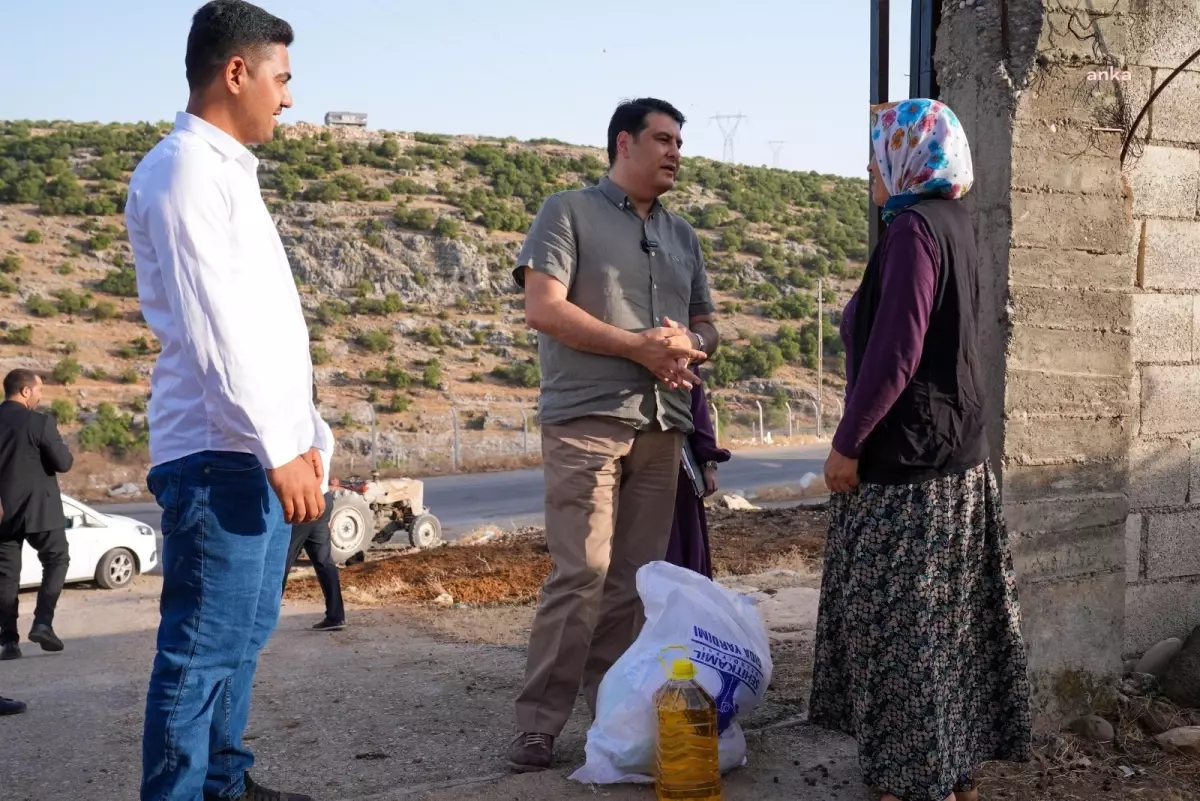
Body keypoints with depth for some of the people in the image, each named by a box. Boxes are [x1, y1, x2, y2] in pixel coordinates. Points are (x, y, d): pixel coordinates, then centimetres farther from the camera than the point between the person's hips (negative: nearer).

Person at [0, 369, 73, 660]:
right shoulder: (40, 422, -13)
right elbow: (63, 463, -13)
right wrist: (64, 450, 7)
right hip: (38, 508, -4)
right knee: (56, 560, 12)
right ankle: (42, 623, -2)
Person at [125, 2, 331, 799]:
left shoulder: (227, 173, 19)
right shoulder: (185, 168, -10)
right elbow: (211, 329, -19)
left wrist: (309, 435, 20)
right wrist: (278, 448, -20)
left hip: (261, 453, 10)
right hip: (221, 455, -10)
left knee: (242, 638, 16)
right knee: (205, 650, -6)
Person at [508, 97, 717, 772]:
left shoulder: (682, 235, 21)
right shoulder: (570, 213, 2)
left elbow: (706, 325, 21)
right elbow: (544, 309, -9)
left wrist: (688, 345, -4)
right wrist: (641, 347, -12)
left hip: (663, 424, 6)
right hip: (588, 418, -6)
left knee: (634, 581, 5)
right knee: (582, 575, -10)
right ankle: (539, 724, -3)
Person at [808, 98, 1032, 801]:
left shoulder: (915, 226, -16)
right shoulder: (954, 225, 12)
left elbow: (894, 350, -21)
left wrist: (847, 443, -15)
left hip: (909, 459, -9)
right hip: (956, 452, 9)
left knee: (903, 618, -2)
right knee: (945, 616, 14)